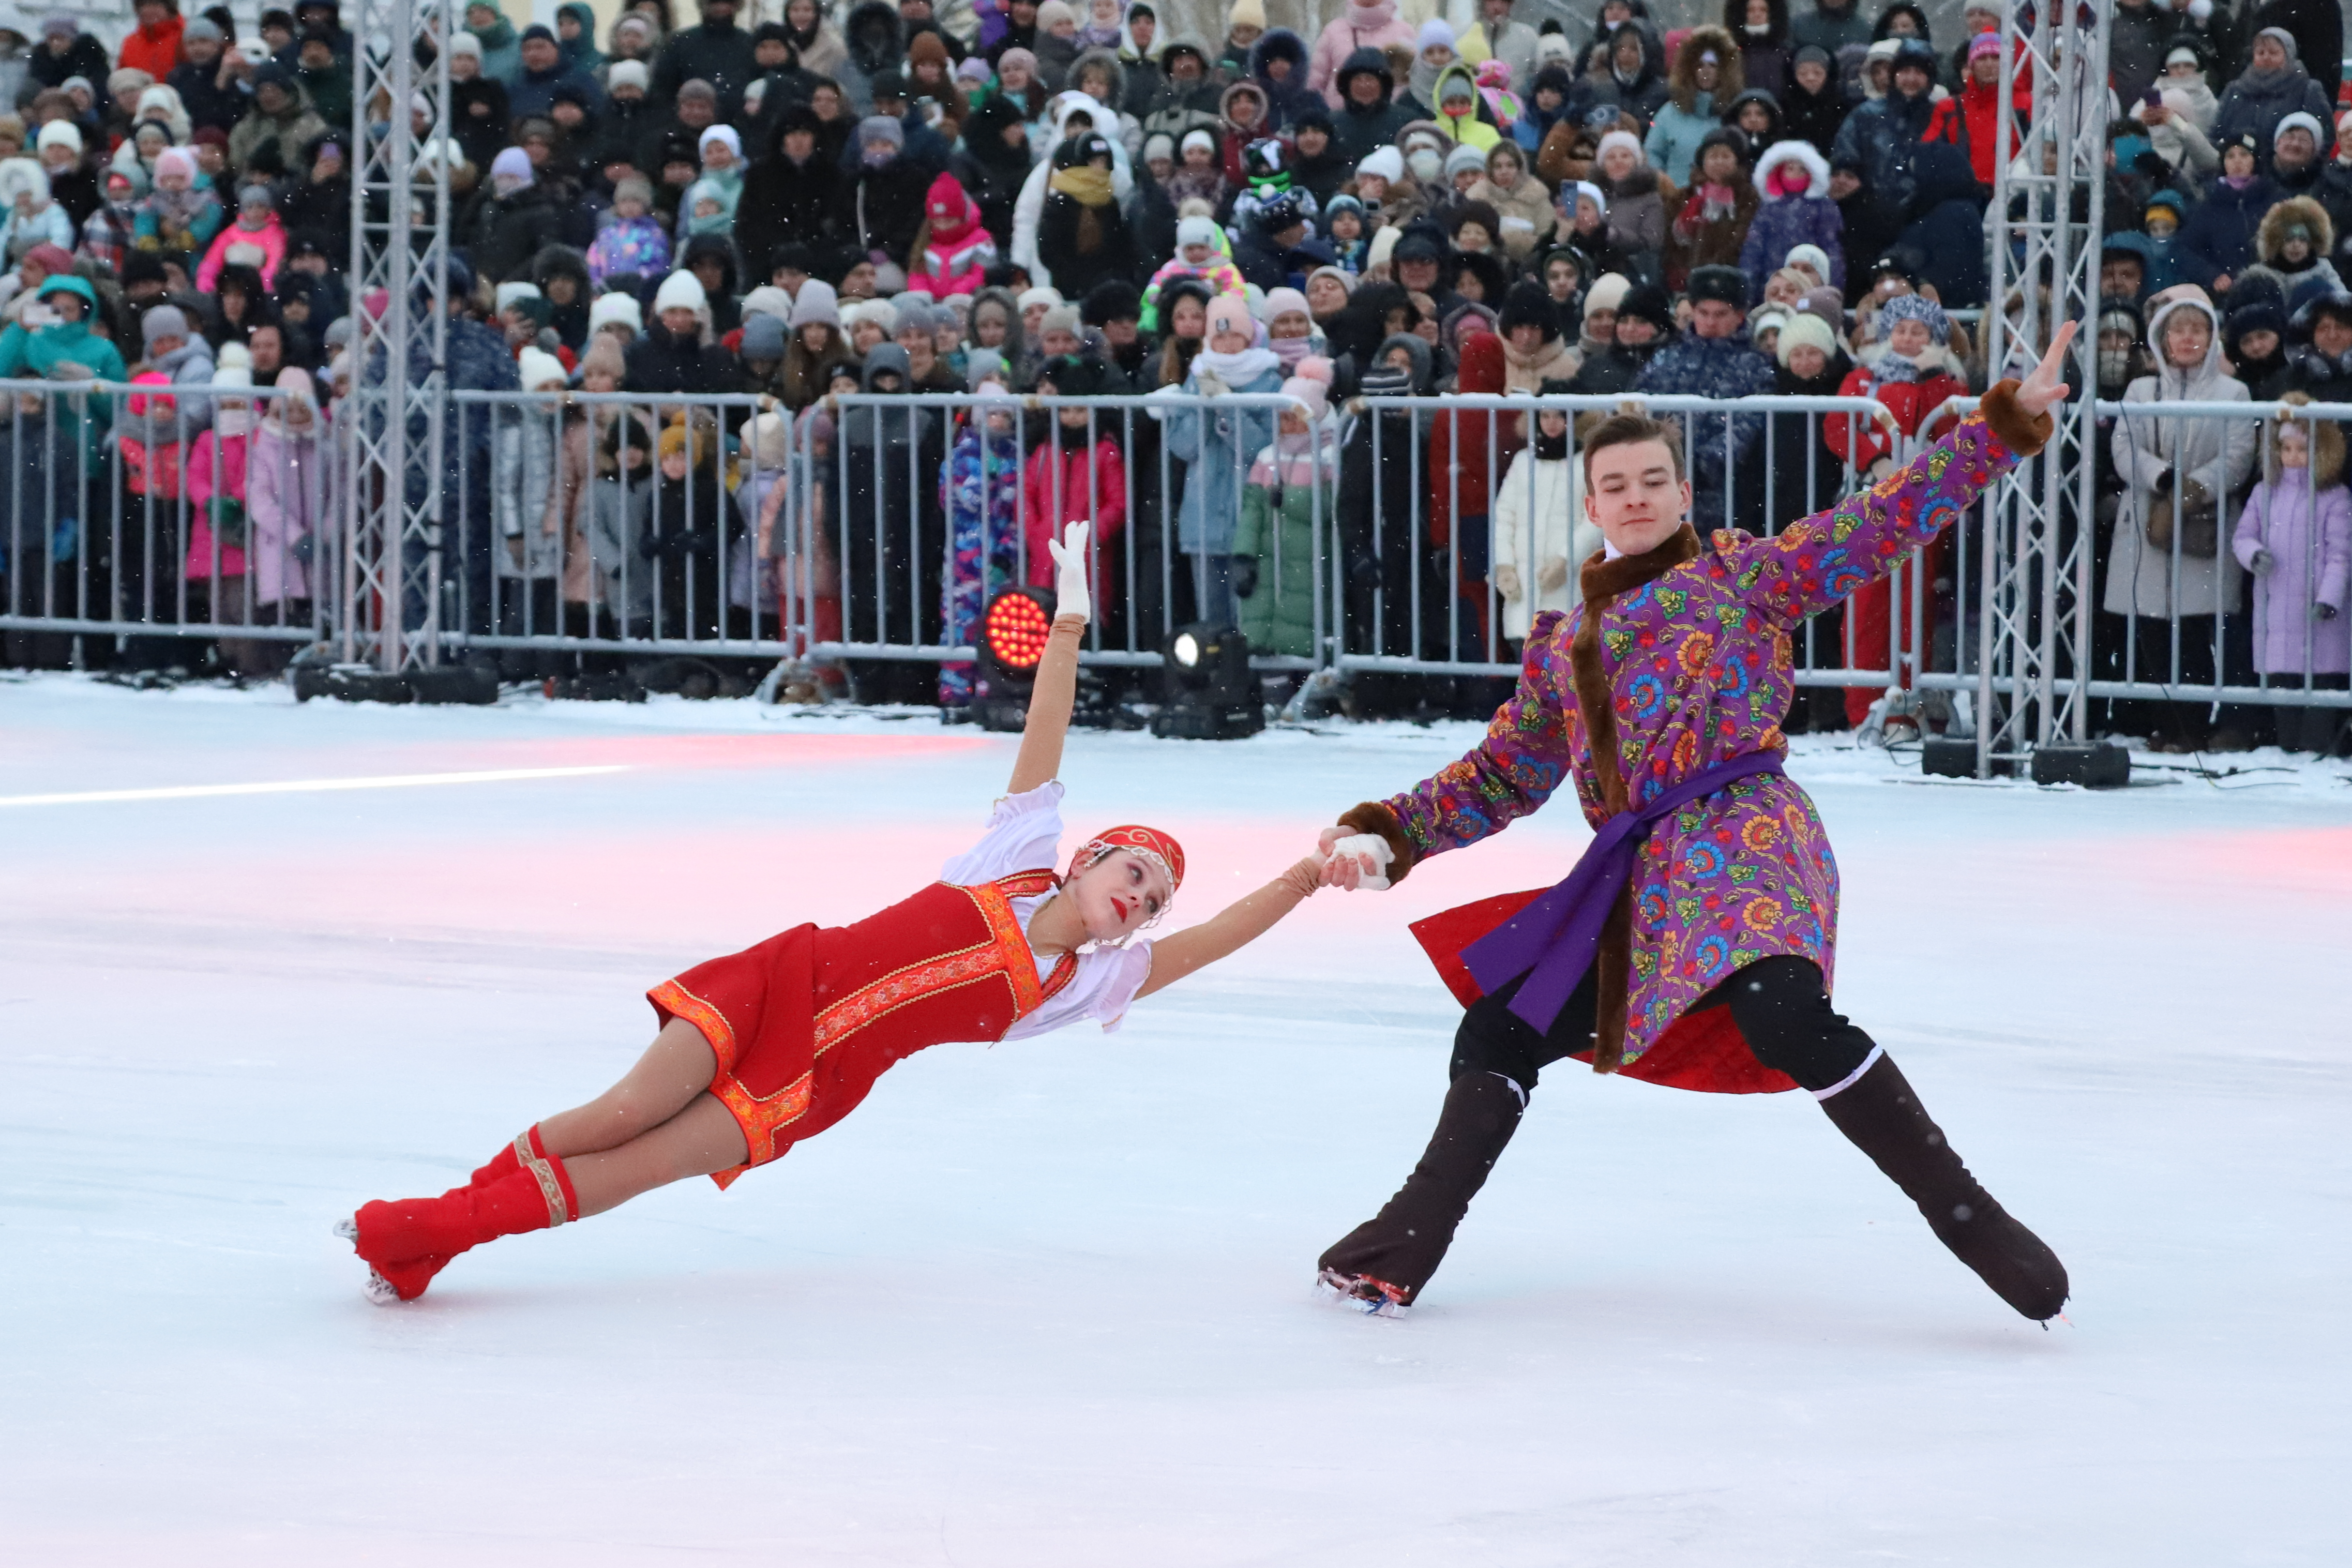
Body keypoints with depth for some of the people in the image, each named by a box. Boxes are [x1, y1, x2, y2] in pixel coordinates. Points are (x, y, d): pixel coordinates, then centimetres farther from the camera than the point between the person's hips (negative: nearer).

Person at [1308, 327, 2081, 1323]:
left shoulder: (1742, 573, 9)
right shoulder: (1564, 646, 24)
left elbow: (1885, 521, 3)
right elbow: (1501, 776, 27)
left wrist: (2009, 421, -5)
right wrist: (1384, 836, 13)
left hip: (1742, 833, -7)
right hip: (1635, 881, 7)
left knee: (1785, 1019, -31)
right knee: (1498, 1036, 8)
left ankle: (1974, 1223, -28)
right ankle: (1400, 1251, 18)